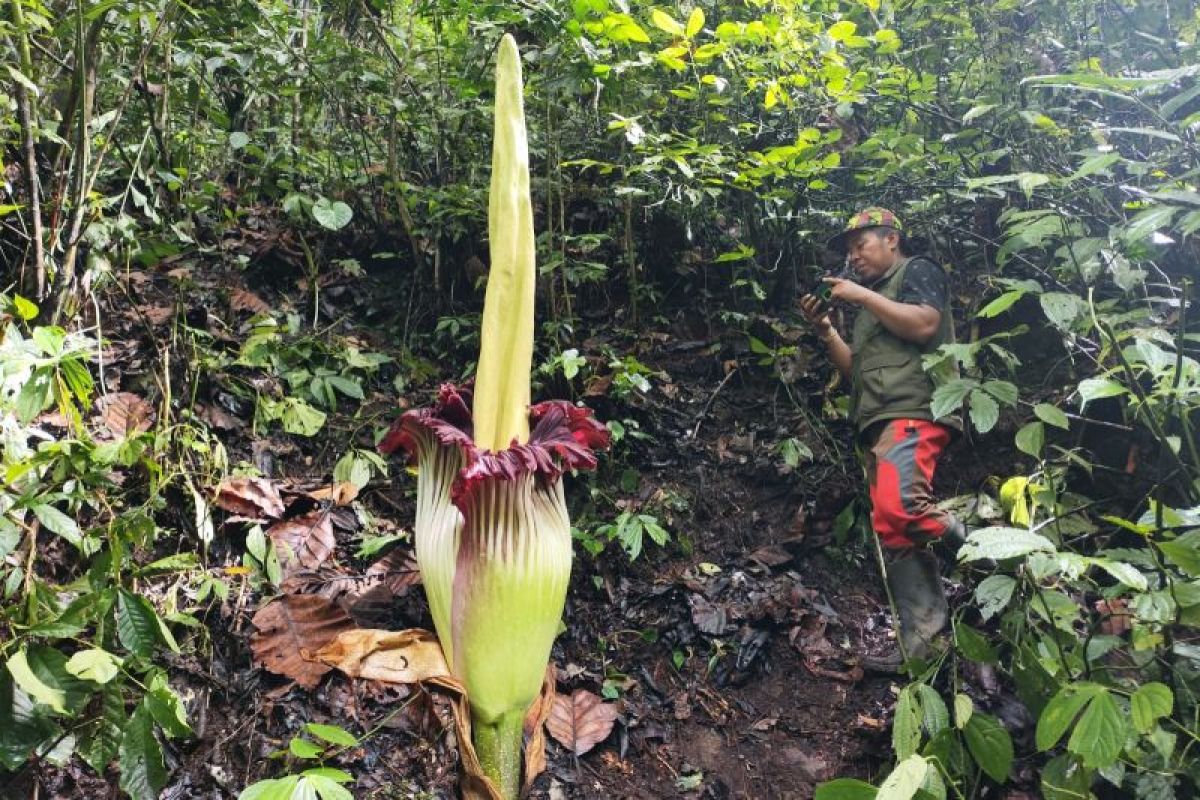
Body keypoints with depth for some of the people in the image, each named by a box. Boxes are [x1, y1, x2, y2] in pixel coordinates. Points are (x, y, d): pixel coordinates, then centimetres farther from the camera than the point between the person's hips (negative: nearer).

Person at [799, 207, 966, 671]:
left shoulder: (918, 271, 10)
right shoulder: (871, 306, 32)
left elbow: (923, 324, -10)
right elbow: (854, 371, 26)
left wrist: (862, 296, -4)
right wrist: (825, 330, 13)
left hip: (914, 411, -9)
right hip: (877, 425, 9)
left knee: (898, 507, -31)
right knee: (896, 537, 1)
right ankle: (922, 643, 1)